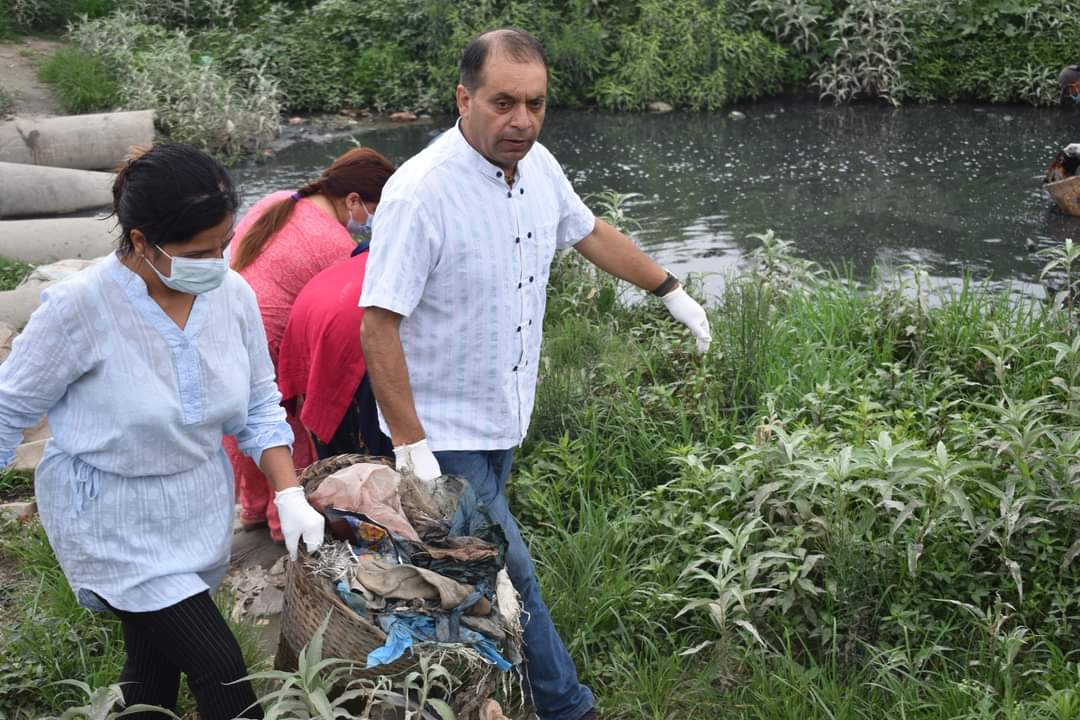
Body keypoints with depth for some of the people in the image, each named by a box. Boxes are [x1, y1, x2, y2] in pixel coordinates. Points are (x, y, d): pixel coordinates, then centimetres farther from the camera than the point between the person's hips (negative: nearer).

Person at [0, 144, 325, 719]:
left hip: (199, 513, 5)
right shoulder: (80, 307, -24)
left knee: (156, 662, 19)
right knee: (220, 670, -6)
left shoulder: (233, 295, -11)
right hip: (114, 526, -4)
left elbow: (259, 406, 1)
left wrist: (290, 495, -9)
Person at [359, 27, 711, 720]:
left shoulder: (537, 164, -3)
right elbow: (378, 325, -25)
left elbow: (591, 233, 16)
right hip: (443, 434, -7)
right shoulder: (421, 192, -26)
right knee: (513, 577, 0)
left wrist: (674, 292, 24)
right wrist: (410, 447, -26)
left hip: (503, 420, 7)